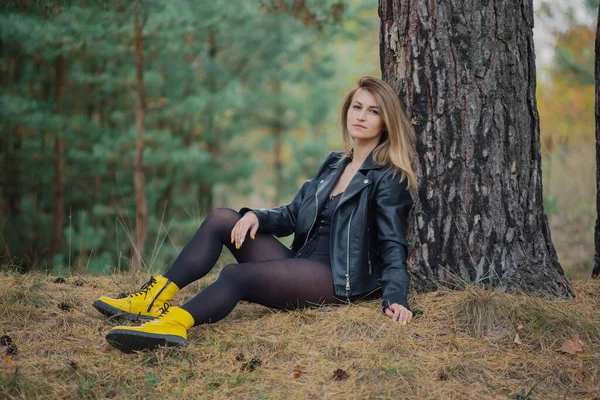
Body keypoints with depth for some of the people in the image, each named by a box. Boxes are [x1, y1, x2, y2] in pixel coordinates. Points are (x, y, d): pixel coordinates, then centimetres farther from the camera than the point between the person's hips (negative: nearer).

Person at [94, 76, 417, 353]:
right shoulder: (334, 164, 19)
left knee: (237, 275, -30)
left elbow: (393, 244, -10)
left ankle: (175, 324, -53)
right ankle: (157, 297, -15)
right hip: (301, 265, 8)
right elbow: (292, 216, 17)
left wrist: (395, 298, -26)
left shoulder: (388, 178, -3)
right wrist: (256, 216, -4)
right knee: (222, 219, -5)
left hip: (339, 279, -8)